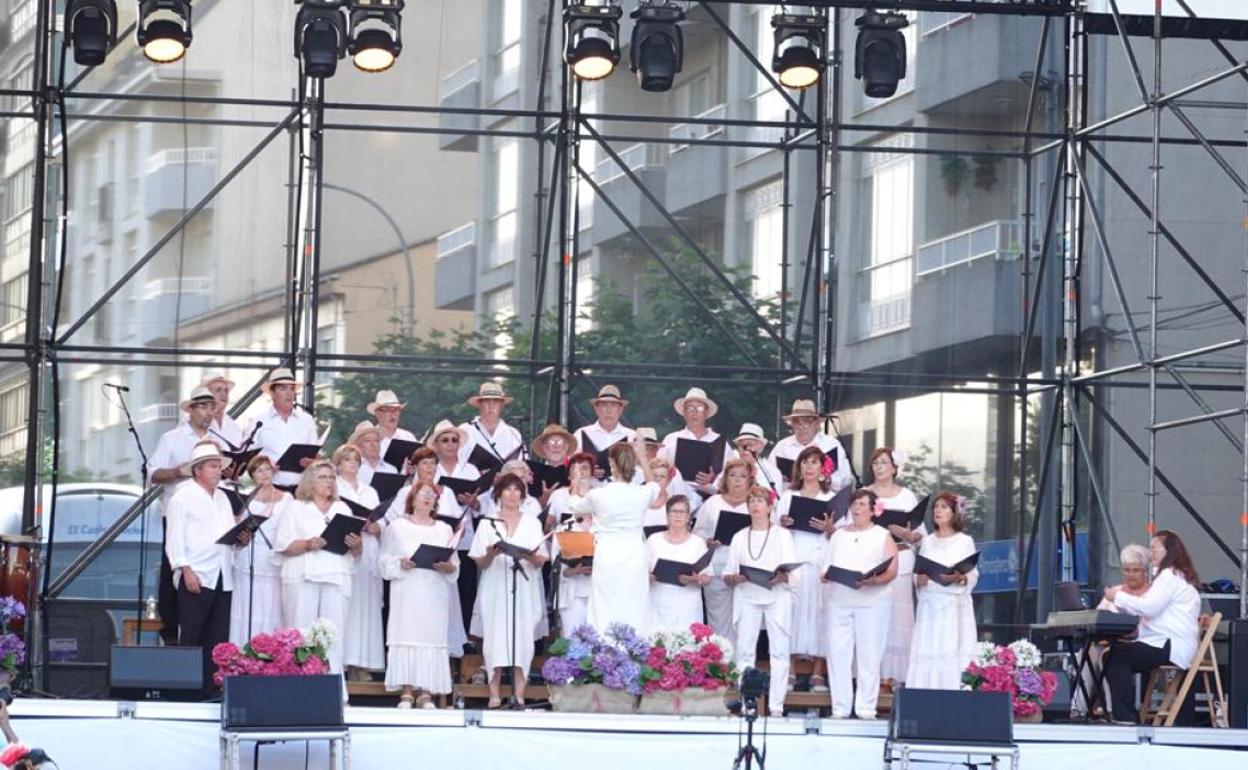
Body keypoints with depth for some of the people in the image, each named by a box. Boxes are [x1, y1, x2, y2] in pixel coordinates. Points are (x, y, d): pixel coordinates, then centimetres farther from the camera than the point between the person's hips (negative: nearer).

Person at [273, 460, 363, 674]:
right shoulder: (296, 508, 10)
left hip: (336, 578, 3)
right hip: (303, 577, -3)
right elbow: (282, 545, 0)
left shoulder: (343, 509, 20)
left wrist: (356, 545, -5)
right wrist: (307, 545, -16)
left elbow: (357, 552, 18)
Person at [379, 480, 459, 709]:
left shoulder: (445, 529, 15)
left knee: (432, 637, -4)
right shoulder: (397, 527, 8)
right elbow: (385, 560, 4)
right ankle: (406, 692, -6)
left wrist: (448, 567, -8)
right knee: (407, 636, -8)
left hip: (435, 593, 2)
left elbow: (455, 564, 13)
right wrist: (401, 564, -14)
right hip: (407, 592, -2)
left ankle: (425, 692, -2)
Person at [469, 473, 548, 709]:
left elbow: (541, 561, 7)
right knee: (495, 634, -8)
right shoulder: (488, 524, 10)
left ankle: (519, 694, -7)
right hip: (495, 589, -1)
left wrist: (530, 557, -15)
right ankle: (494, 693, -7)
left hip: (524, 589, 1)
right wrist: (491, 555, -16)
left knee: (522, 635, -7)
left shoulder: (532, 523, 14)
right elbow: (480, 563, 5)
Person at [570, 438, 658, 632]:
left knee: (605, 619, 0)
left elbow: (575, 507, 17)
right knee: (634, 615, 3)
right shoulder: (642, 494, -3)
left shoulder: (598, 495, -7)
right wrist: (641, 457, 29)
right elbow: (654, 485, 25)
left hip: (607, 560, -2)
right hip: (635, 560, 2)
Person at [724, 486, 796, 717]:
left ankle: (776, 706, -6)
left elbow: (794, 574, 1)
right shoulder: (739, 537, 15)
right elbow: (727, 575, 11)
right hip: (747, 598, 2)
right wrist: (734, 578, -12)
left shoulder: (782, 535, 9)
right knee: (744, 651, -5)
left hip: (777, 596, -2)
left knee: (779, 651, -6)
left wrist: (782, 578, -21)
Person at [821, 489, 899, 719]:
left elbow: (891, 571, -1)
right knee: (838, 654, -2)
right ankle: (840, 709, 1)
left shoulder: (882, 536, 9)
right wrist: (826, 575, -7)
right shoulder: (838, 535, 20)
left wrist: (870, 581, -19)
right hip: (839, 602, 3)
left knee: (869, 655, -5)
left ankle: (866, 709, -4)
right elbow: (826, 568, 16)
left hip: (873, 602, -3)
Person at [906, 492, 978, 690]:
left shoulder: (965, 541, 5)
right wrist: (920, 579, -8)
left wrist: (959, 578, -19)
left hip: (955, 605, -3)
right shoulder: (927, 542, 16)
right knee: (927, 656, -4)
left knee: (952, 655, -9)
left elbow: (973, 576, 0)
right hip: (929, 604, 3)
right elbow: (917, 576, 14)